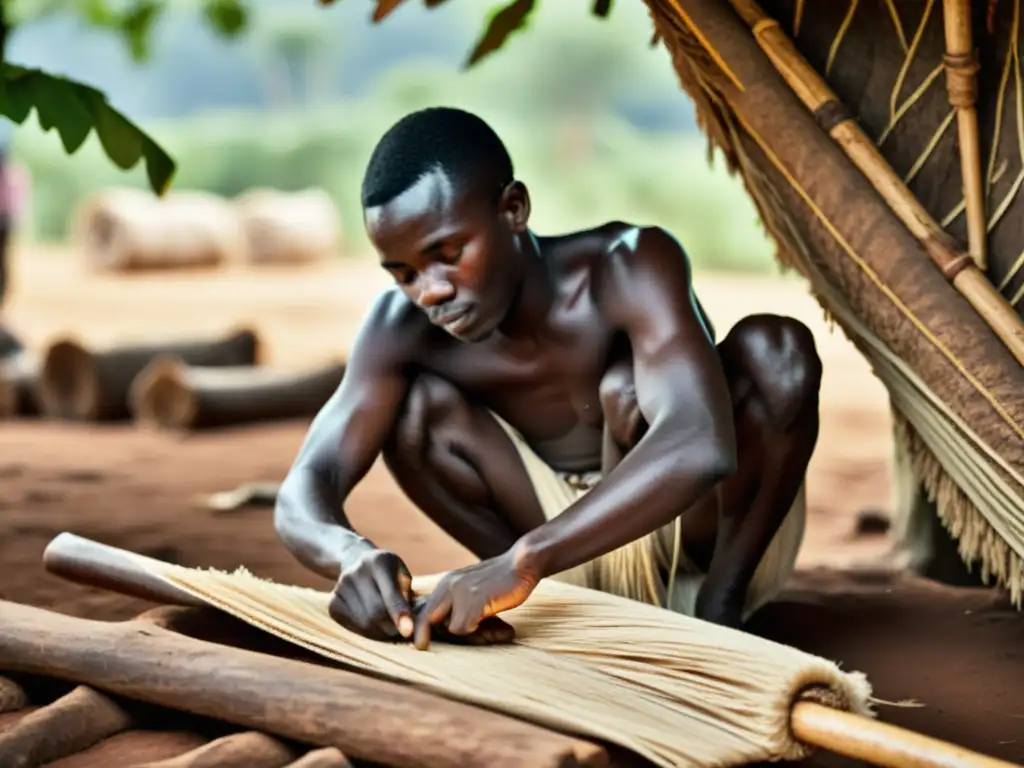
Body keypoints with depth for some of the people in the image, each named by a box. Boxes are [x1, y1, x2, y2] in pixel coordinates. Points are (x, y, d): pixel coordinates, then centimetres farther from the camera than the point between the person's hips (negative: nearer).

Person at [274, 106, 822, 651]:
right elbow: (302, 498, -23)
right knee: (411, 401, -19)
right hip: (581, 557, 3)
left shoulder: (627, 267, -29)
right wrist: (352, 555, -48)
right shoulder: (404, 327, -17)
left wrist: (524, 559, -58)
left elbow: (700, 445, -47)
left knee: (775, 349, -31)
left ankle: (718, 613, -18)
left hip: (717, 540, -3)